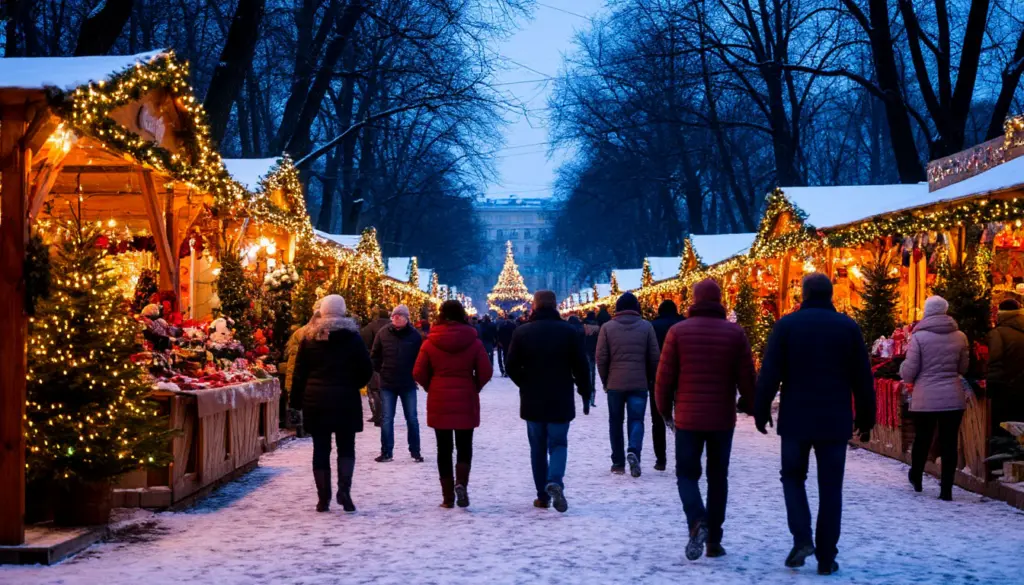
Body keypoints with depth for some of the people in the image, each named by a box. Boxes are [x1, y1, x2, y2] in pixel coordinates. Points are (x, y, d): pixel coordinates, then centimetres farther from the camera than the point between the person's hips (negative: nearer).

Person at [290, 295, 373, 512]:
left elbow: (299, 373, 1)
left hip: (316, 400, 1)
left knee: (321, 449, 6)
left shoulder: (309, 339, 1)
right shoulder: (352, 338, -3)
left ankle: (323, 498, 6)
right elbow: (366, 370, -1)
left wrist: (297, 400, 7)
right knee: (346, 447, 10)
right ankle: (344, 488, -9)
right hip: (346, 400, -1)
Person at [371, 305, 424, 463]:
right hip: (387, 384, 1)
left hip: (408, 384, -1)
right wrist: (380, 371, 3)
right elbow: (375, 355, 5)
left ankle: (415, 451, 17)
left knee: (412, 418, 7)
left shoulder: (414, 335, -5)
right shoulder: (383, 333, -3)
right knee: (387, 419, 5)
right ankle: (386, 452, 12)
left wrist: (415, 374, 0)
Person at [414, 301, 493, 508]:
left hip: (438, 402, 0)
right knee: (464, 447, 9)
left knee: (444, 449, 7)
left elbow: (419, 373, -5)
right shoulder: (473, 341, -4)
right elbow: (486, 372, -6)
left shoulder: (430, 342, -3)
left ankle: (448, 497, 8)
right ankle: (461, 483, -17)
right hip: (466, 401, 0)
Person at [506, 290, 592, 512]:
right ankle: (555, 481, -19)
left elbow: (511, 365, -4)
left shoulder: (522, 332, -3)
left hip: (532, 402, 1)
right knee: (558, 444, 8)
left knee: (538, 448, 11)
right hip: (561, 401, 0)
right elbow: (581, 366, -4)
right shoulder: (568, 331, -4)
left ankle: (543, 496, 12)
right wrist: (585, 394, 6)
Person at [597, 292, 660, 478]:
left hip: (615, 383, 0)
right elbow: (654, 357, 2)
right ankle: (634, 451, -24)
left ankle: (618, 462, 13)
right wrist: (650, 380, 13)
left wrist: (605, 380, 10)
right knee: (636, 419, 2)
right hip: (639, 384, 0)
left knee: (615, 421, 12)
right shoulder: (646, 327, 2)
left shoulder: (607, 327, 0)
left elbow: (601, 358, -2)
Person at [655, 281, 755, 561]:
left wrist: (664, 408, 11)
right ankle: (714, 540, 13)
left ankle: (697, 522, -17)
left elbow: (665, 375, -3)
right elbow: (746, 377, -1)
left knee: (687, 474, 9)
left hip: (687, 417, -1)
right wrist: (750, 406, 17)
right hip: (722, 418, 1)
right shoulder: (735, 333, -2)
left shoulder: (678, 331, -5)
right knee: (718, 477, 12)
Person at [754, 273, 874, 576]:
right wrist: (866, 418, 11)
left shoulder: (787, 325, -3)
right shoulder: (848, 327, 1)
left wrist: (761, 412, 3)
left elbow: (769, 374, -6)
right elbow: (863, 378, 3)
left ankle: (802, 538, -3)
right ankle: (826, 557, 6)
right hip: (835, 421, 1)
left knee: (793, 476, 16)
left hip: (796, 419, -1)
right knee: (830, 488, 7)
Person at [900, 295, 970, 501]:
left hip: (925, 399, -1)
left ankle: (916, 479, 34)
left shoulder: (919, 336, -8)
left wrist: (904, 367, 15)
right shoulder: (960, 336, 1)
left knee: (922, 440, 15)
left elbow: (908, 373, -7)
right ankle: (946, 489, 1)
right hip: (953, 397, 1)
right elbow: (963, 368, 12)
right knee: (949, 442, 4)